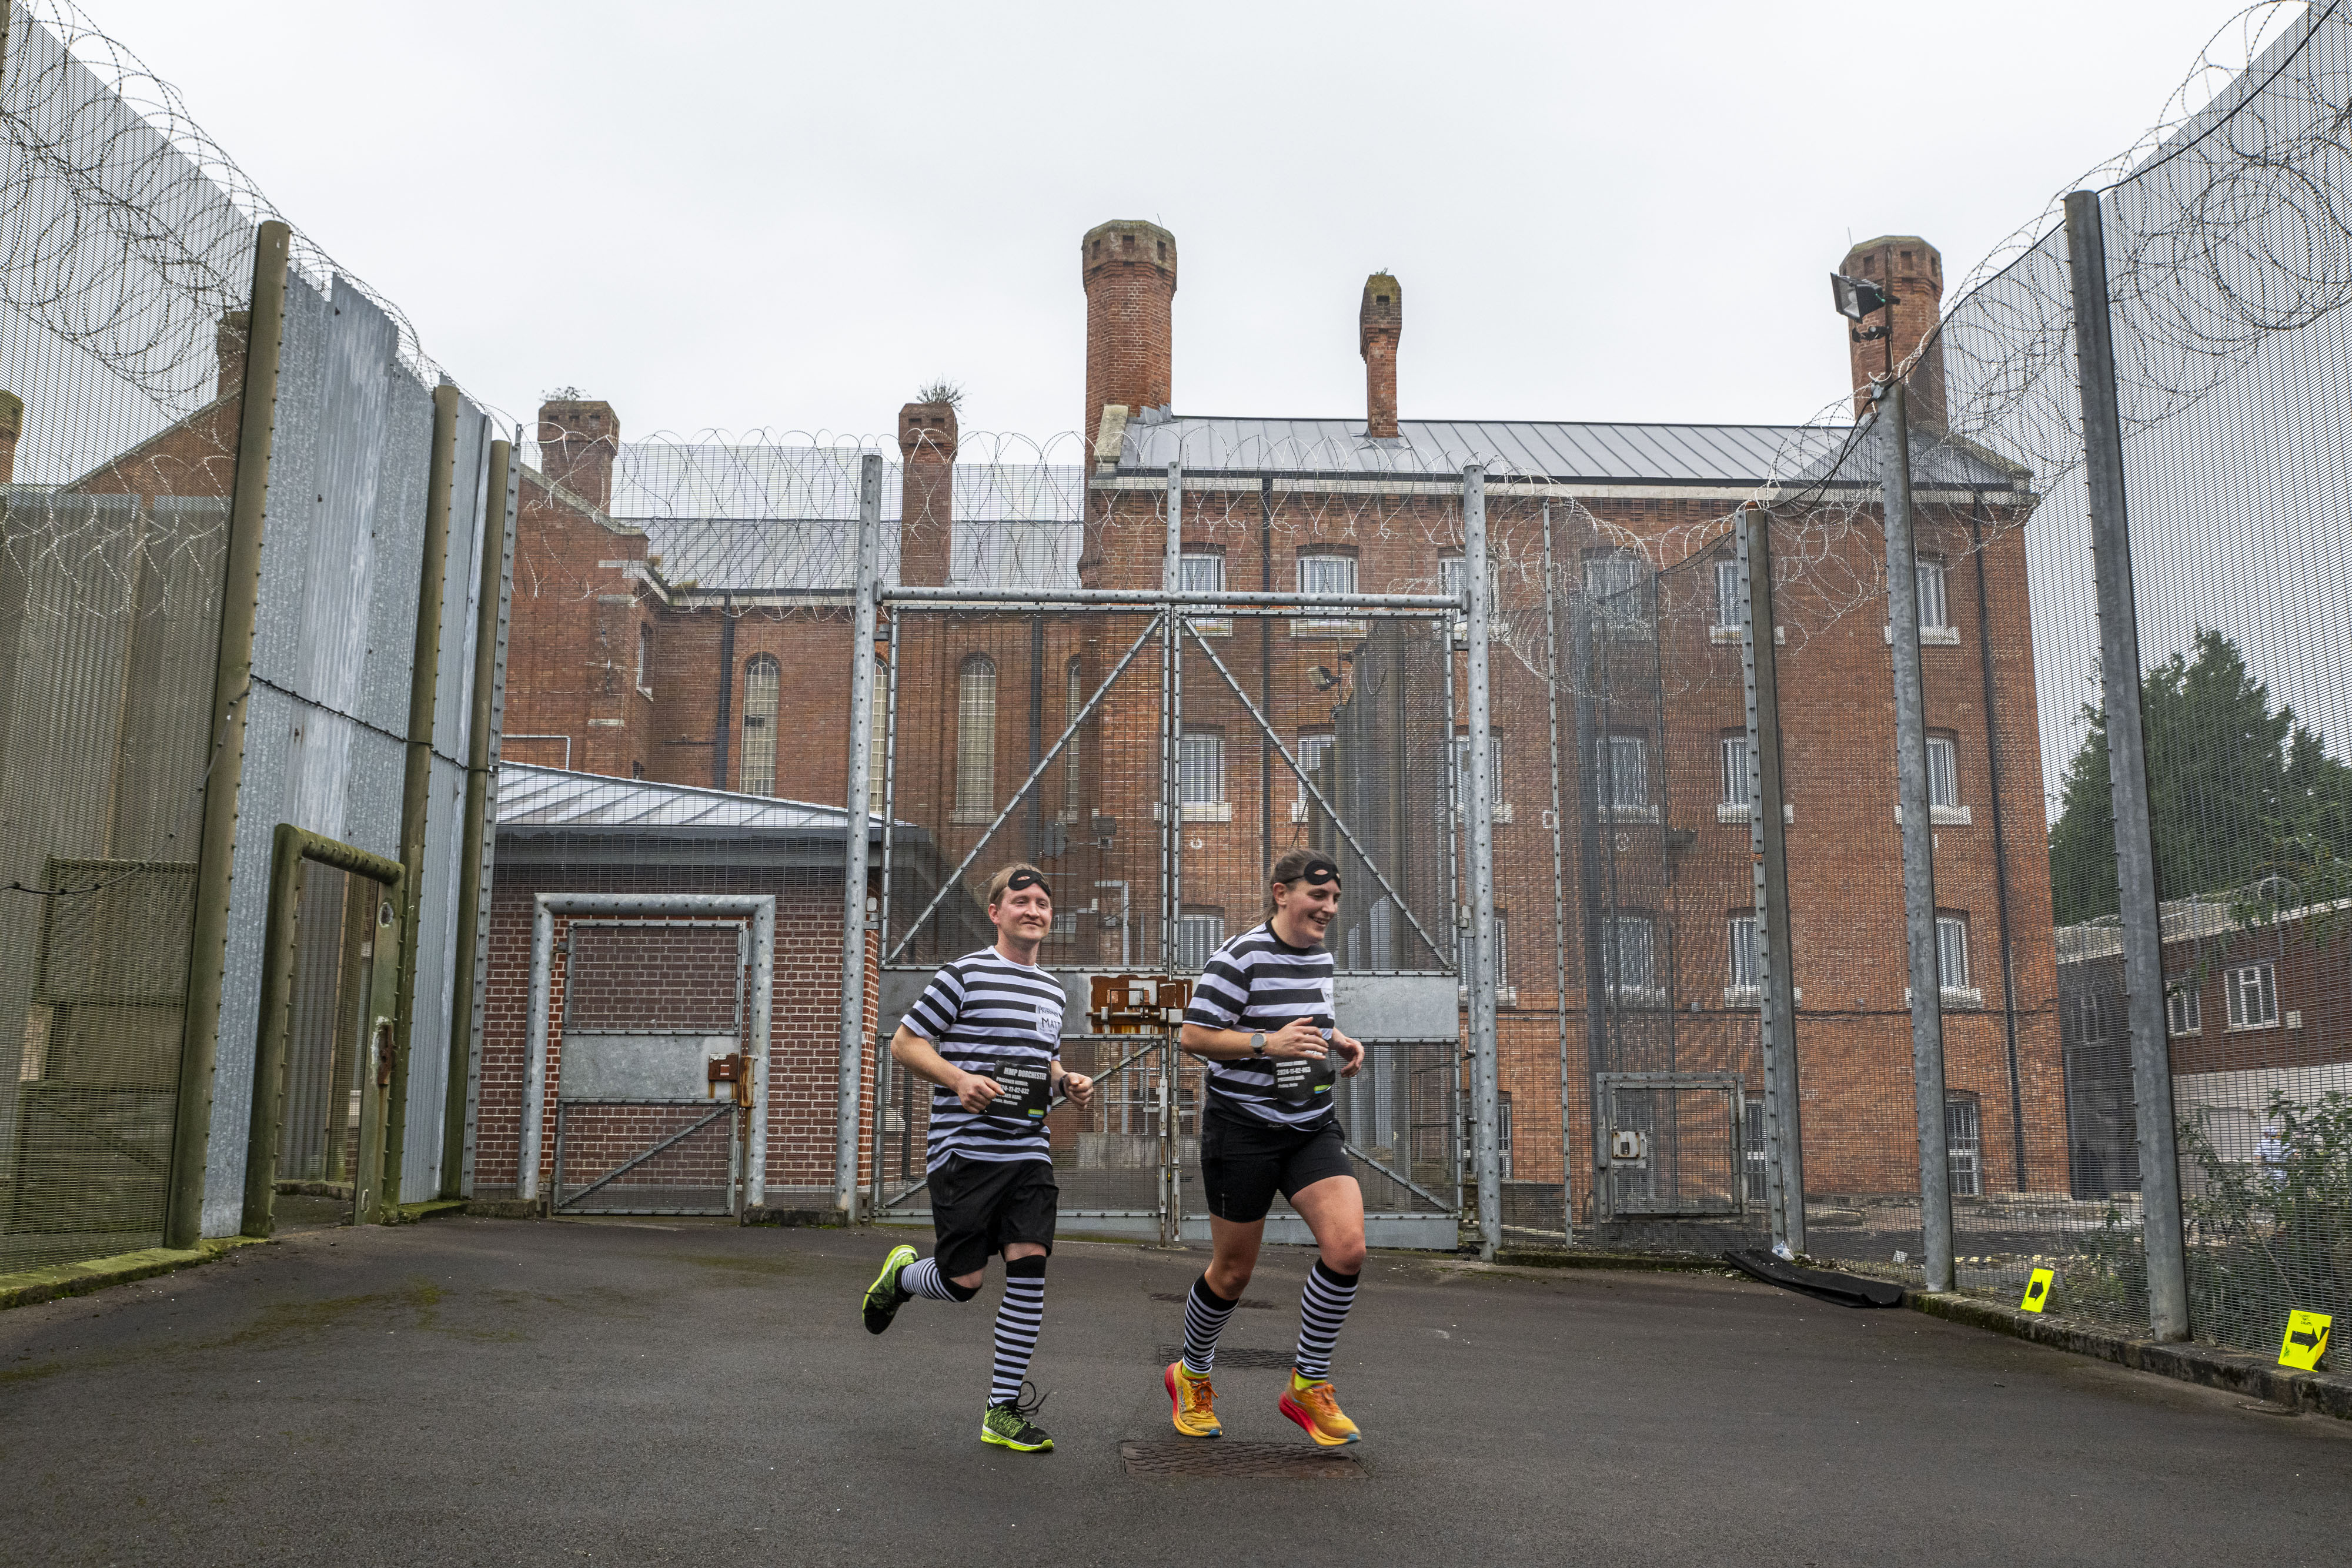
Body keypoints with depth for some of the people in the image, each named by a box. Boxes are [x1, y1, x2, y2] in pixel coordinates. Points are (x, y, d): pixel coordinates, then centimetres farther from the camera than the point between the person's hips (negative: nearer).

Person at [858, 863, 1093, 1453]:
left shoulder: (1052, 989, 15)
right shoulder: (966, 975, -6)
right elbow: (903, 1043, -4)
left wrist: (1068, 1083, 8)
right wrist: (960, 1079, -18)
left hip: (1028, 1150, 5)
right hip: (965, 1149, -5)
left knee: (1029, 1266, -7)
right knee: (963, 1282, -2)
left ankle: (1003, 1410, 3)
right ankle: (901, 1274, 34)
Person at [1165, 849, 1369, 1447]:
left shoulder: (1320, 957, 10)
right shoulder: (1239, 957, -14)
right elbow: (1194, 1035, -15)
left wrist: (1339, 1043, 8)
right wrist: (1268, 1044, -25)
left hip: (1313, 1128, 6)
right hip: (1242, 1130, -6)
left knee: (1347, 1247, -13)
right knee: (1232, 1271, 6)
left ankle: (1309, 1385, 5)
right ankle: (1191, 1375, 34)